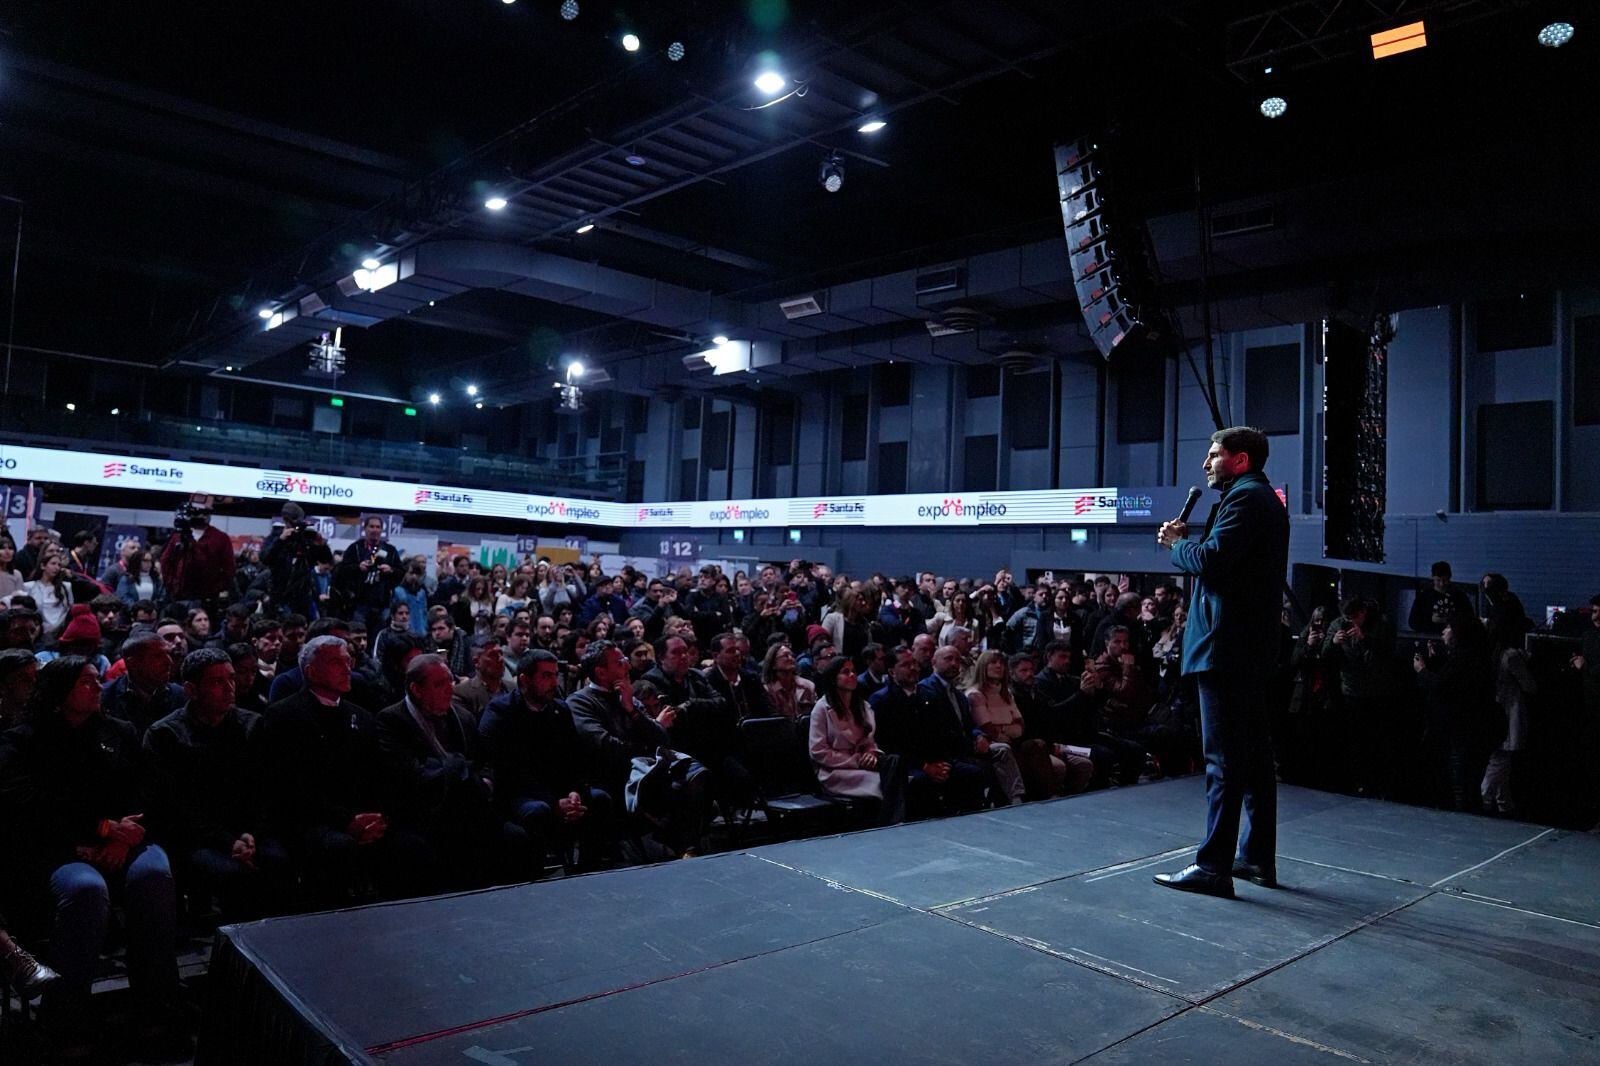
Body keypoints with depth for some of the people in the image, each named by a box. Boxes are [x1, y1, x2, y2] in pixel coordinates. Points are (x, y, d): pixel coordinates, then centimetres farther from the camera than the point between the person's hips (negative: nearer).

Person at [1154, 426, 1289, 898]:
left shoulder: (1245, 497, -11)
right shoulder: (1266, 499, 21)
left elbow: (1211, 559, -23)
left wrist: (1176, 543, -6)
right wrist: (1188, 542, 8)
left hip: (1225, 646, -11)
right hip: (1252, 649, 11)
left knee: (1224, 760, -8)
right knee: (1254, 754, 14)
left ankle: (1213, 867, -4)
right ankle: (1258, 857, 23)